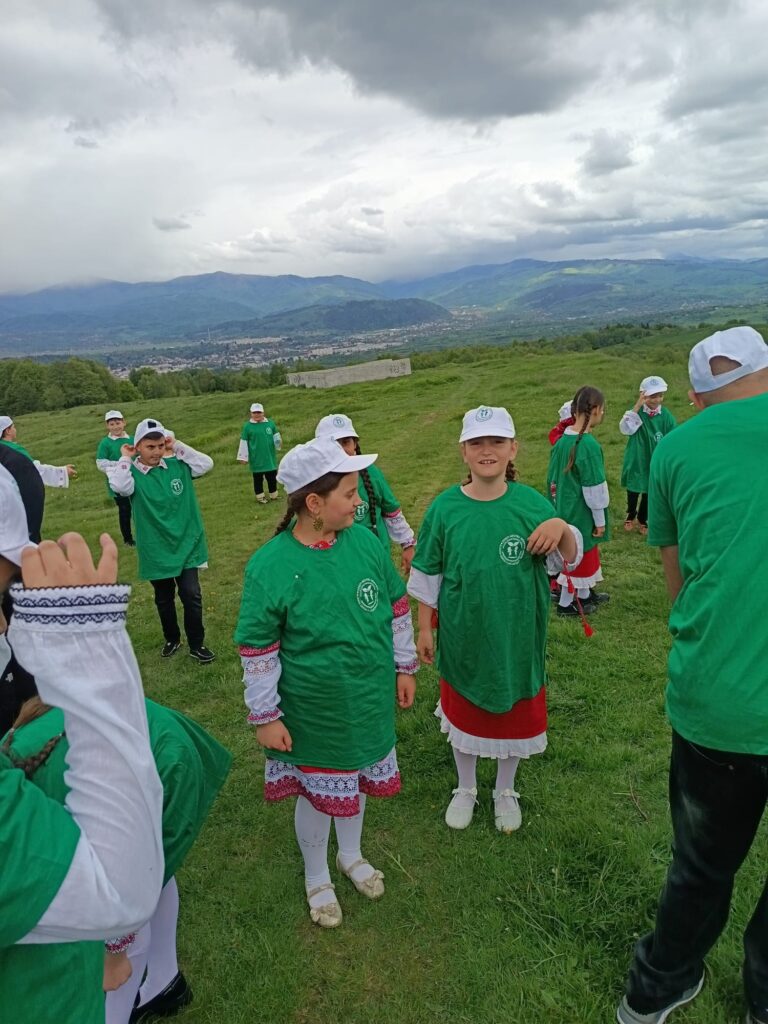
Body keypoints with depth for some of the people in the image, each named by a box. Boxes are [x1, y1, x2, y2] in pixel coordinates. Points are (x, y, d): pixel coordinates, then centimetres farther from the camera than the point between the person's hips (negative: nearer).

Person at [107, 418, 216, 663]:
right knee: (163, 599, 17)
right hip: (156, 550, 0)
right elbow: (119, 486, -30)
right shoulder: (133, 474, -9)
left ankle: (196, 644, 15)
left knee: (191, 595, 1)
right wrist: (125, 459, -16)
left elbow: (206, 464, -11)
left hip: (186, 544, 1)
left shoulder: (176, 465, -2)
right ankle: (172, 639, 37)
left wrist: (177, 447, -10)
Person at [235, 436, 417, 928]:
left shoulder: (364, 541, -12)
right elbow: (257, 651, -14)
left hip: (370, 701, 4)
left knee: (356, 781, 25)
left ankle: (351, 855, 55)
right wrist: (265, 716, -9)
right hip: (314, 714, -4)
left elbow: (397, 607, 2)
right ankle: (317, 878, 47)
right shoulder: (270, 567, -23)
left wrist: (405, 667, 8)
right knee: (316, 792, 17)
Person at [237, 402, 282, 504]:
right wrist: (243, 457, -2)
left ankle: (274, 496, 26)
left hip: (270, 458, 2)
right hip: (256, 460, -2)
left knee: (272, 478, 10)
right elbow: (244, 442, -2)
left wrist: (278, 442, -13)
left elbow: (276, 436, 10)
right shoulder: (247, 426, -4)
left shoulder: (270, 423, 2)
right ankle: (260, 496, 22)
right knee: (258, 479, 8)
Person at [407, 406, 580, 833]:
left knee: (514, 715, 18)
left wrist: (562, 527, -27)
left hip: (516, 638, 0)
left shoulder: (531, 502, -10)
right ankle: (466, 789, 45)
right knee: (463, 714, 18)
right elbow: (427, 574, -2)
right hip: (462, 637, 0)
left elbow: (570, 558, -6)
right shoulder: (445, 507, -10)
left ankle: (506, 792, 45)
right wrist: (424, 628, 2)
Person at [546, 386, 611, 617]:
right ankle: (566, 603, 21)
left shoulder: (563, 440, 0)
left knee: (585, 552, 23)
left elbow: (553, 478, 9)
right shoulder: (589, 445, -24)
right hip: (581, 511, -8)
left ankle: (585, 594, 38)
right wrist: (600, 520, -10)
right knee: (578, 555, 8)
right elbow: (594, 488, -19)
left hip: (565, 508, 8)